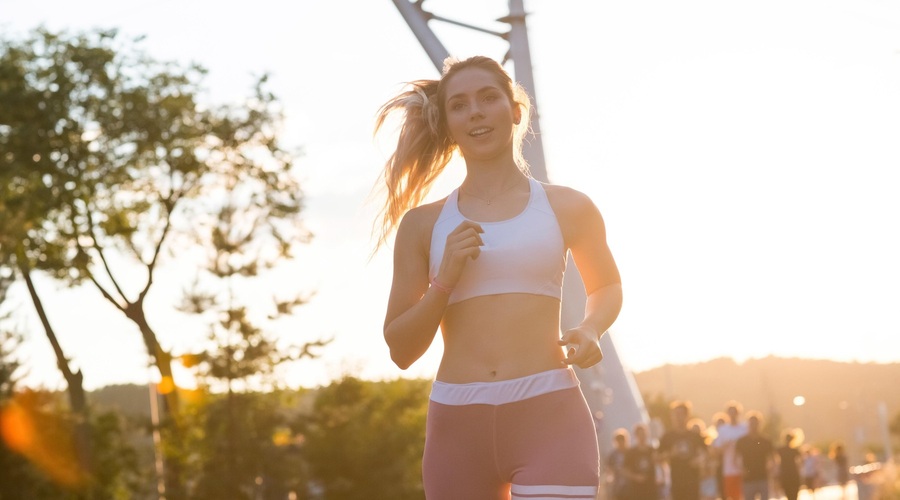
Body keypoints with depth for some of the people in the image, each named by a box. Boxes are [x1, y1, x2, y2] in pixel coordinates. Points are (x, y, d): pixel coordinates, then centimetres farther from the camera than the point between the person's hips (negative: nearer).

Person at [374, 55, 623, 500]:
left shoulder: (567, 208, 7)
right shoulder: (423, 224, 9)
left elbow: (606, 287, 27)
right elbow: (401, 349, 9)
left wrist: (589, 330, 4)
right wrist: (445, 279, -7)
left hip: (549, 418, -2)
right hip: (457, 425, 2)